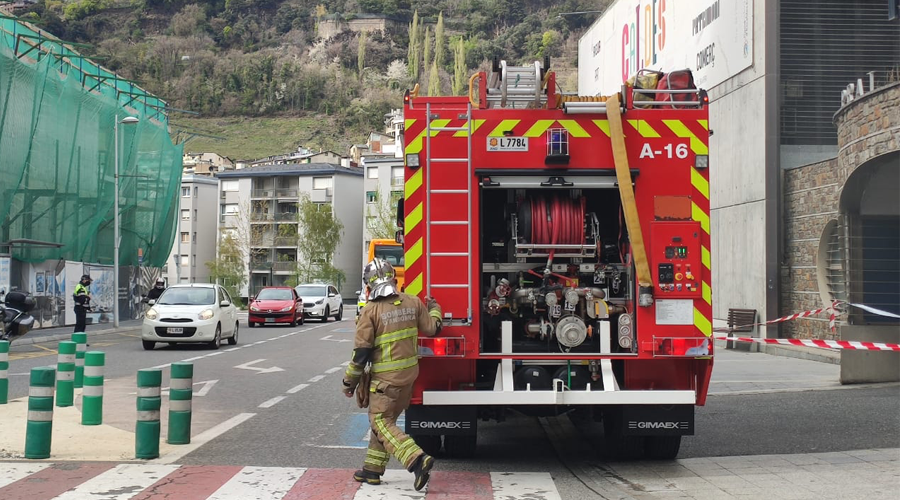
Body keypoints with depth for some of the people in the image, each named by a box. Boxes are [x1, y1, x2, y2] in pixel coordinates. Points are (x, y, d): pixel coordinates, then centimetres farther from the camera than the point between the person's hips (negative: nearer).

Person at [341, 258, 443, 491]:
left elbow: (361, 352, -13)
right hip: (410, 371, 7)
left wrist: (349, 381, -2)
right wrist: (434, 308, 30)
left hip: (386, 376, -7)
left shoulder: (371, 310, -14)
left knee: (381, 421, -2)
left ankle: (417, 459, -18)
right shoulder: (413, 303, 1)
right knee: (385, 418, 17)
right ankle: (372, 469, 23)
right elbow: (432, 328, 9)